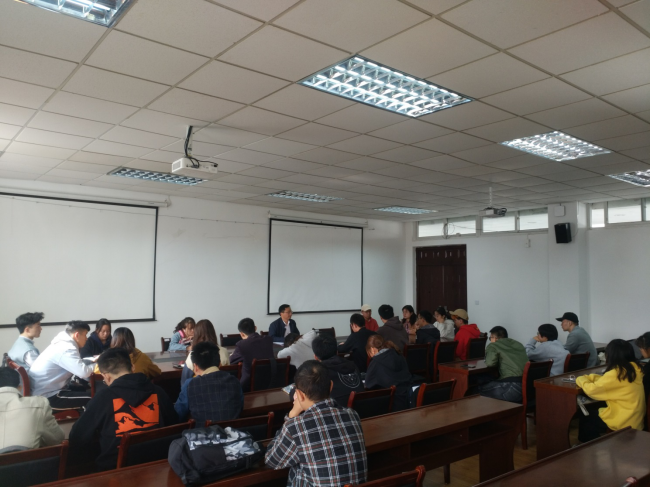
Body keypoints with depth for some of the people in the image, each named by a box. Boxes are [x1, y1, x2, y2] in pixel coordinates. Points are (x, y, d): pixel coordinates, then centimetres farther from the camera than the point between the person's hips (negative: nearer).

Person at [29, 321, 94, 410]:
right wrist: (95, 366, -12)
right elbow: (84, 372, -31)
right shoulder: (66, 349, -22)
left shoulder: (63, 343, 8)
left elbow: (78, 365, 21)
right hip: (46, 396, -10)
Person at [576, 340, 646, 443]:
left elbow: (591, 390, -17)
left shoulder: (616, 374, -24)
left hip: (624, 423, -8)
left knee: (585, 416, 12)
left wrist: (581, 380, 1)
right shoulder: (635, 369, 1)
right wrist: (588, 377, 9)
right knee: (593, 411, 21)